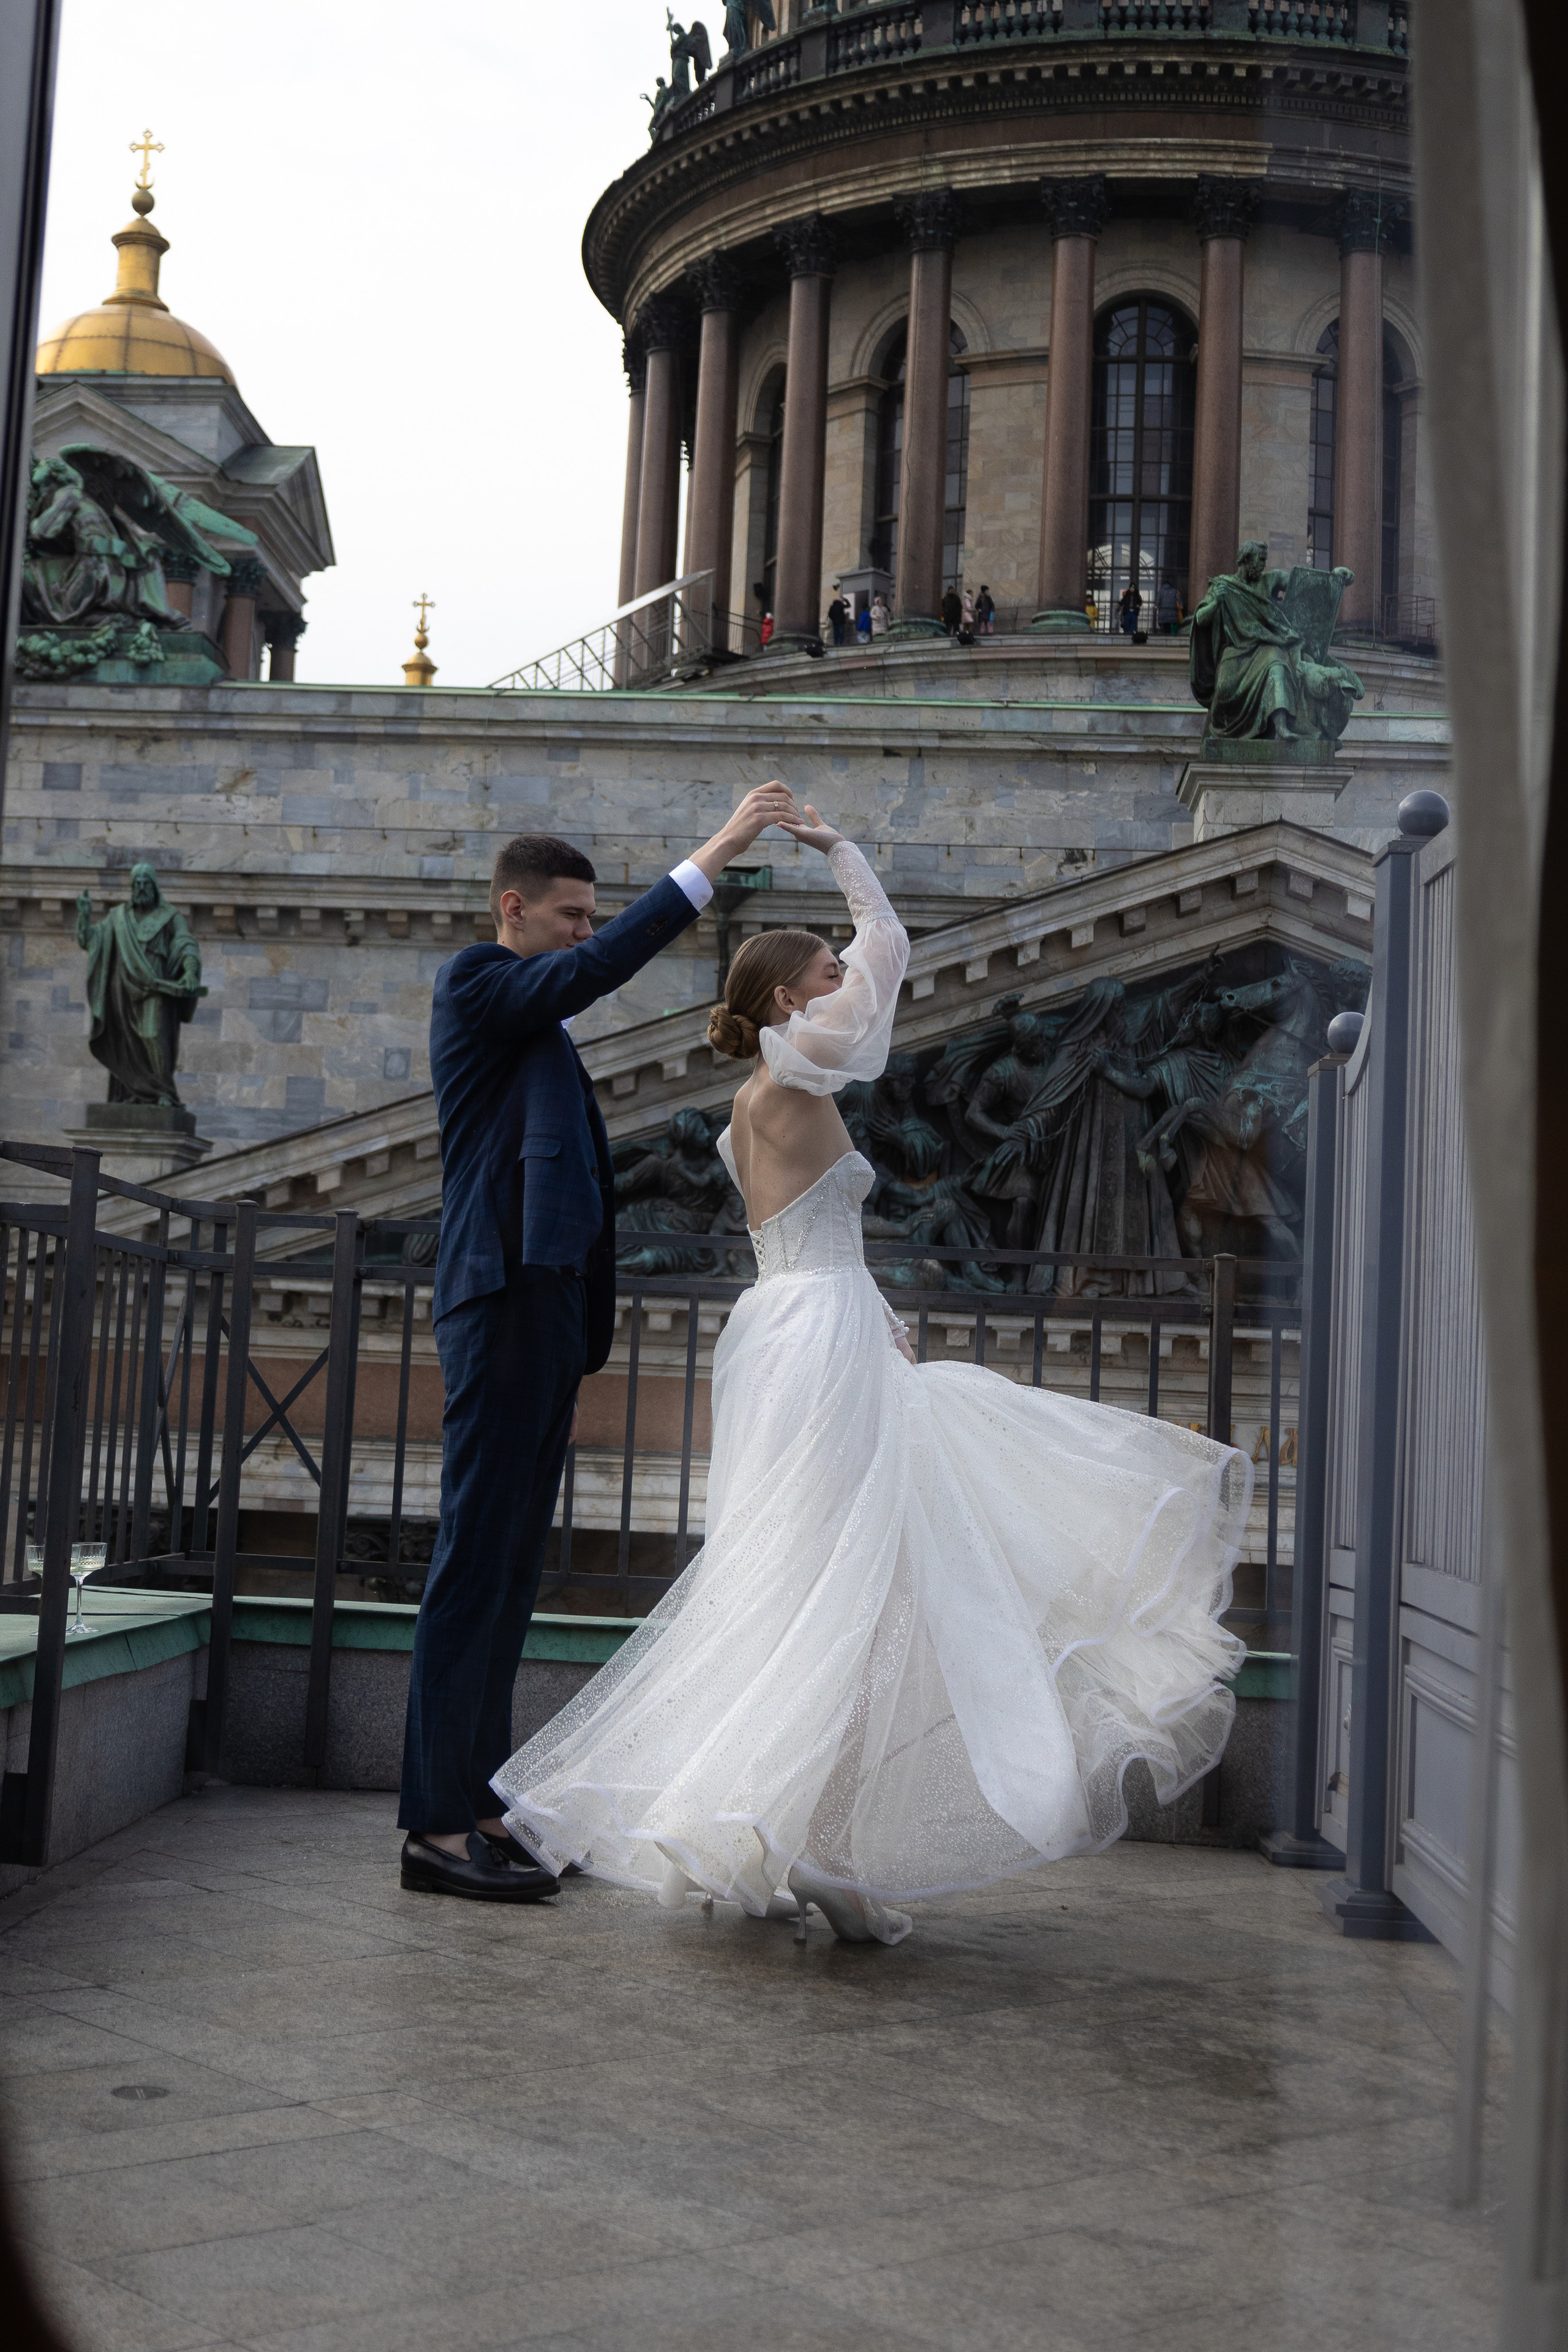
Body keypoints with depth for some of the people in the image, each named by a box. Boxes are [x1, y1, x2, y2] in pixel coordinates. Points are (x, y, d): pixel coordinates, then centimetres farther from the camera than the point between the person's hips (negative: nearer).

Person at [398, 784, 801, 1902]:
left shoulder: (541, 1032, 25)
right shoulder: (477, 983, -2)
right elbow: (599, 968, -21)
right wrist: (716, 853, -21)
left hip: (544, 1306, 10)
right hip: (502, 1300, -10)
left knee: (511, 1567, 9)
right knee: (476, 1560, -10)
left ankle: (476, 1808, 15)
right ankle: (438, 1823, -7)